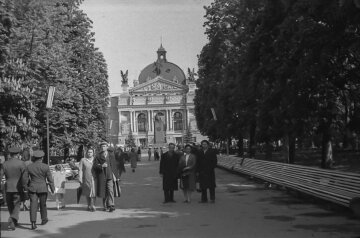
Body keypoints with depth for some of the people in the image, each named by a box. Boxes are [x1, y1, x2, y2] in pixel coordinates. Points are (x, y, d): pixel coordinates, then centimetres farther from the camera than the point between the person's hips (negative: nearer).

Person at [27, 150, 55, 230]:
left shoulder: (29, 167, 0)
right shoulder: (46, 167, -6)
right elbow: (50, 179, -3)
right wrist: (52, 189, 7)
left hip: (32, 188, 1)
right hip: (43, 188, -1)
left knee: (33, 205, -3)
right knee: (43, 204, 16)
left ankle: (33, 223, -14)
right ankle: (44, 219, 31)